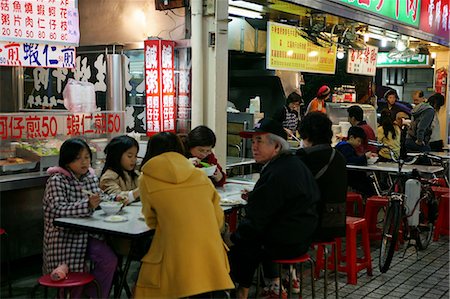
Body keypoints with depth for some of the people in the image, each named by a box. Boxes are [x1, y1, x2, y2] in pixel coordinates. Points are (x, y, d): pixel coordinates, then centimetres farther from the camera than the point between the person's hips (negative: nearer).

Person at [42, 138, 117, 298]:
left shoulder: (91, 176, 6)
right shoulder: (57, 180, -13)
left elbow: (98, 200, 19)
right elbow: (58, 209, -26)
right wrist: (87, 205, -40)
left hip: (87, 233, 5)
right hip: (64, 235, -5)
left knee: (109, 260, -16)